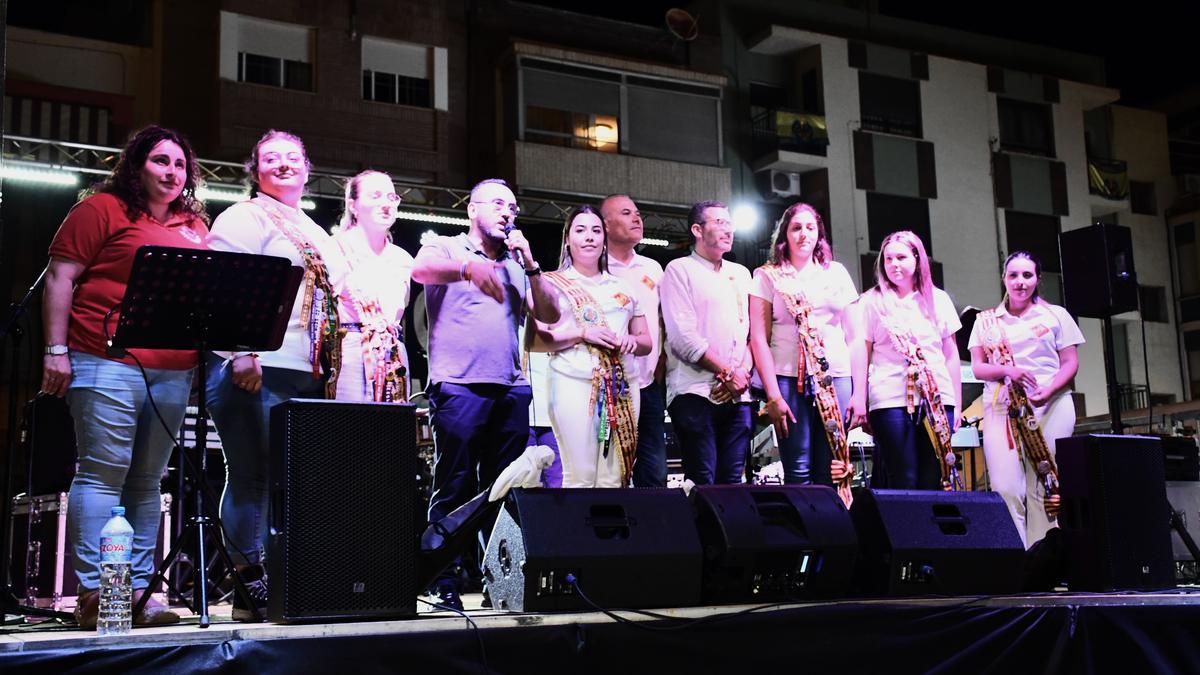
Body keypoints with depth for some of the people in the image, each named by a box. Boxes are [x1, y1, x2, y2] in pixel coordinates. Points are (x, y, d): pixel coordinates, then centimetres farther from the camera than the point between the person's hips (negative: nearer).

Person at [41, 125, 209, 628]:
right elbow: (61, 277, -2)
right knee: (104, 472, -8)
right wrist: (56, 350, -9)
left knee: (147, 481, 7)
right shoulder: (102, 209, 2)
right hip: (107, 364, -6)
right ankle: (93, 594, -6)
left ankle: (138, 592, 11)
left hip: (173, 373, 6)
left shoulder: (194, 226, 19)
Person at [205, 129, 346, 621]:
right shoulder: (242, 219, 2)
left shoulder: (318, 235, 25)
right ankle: (251, 588, -2)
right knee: (253, 477, -6)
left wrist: (331, 374, 18)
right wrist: (241, 353, -20)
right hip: (257, 371, -8)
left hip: (309, 376, 8)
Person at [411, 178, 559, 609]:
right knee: (455, 489, -5)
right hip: (459, 387, -5)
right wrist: (468, 267, -37)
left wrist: (530, 266, 2)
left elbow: (550, 316, 13)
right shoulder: (446, 248, 6)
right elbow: (421, 269, -19)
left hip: (511, 390, 5)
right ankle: (444, 584, 0)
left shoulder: (516, 263, 22)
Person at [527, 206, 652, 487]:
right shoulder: (552, 283, 7)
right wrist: (583, 333, -13)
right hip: (574, 383, -4)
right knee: (580, 479, -9)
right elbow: (534, 341, -2)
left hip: (621, 387, 4)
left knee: (614, 480, 1)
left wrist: (633, 341, 0)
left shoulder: (622, 287, 20)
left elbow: (646, 341, 24)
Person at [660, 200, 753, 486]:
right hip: (695, 392, -5)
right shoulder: (680, 270, 3)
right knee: (702, 484, -10)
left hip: (737, 395, 6)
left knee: (732, 481, 2)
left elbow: (751, 330, 17)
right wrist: (728, 372, -8)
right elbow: (683, 336, -8)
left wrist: (743, 371, -2)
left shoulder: (740, 274, 22)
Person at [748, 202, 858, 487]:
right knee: (799, 474, -5)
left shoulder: (836, 272, 15)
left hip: (836, 378, 3)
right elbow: (759, 339, -1)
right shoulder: (768, 276, 6)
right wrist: (773, 395, -9)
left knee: (830, 474, 1)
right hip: (790, 378, -3)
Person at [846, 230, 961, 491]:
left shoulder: (938, 299, 15)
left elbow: (951, 353, 16)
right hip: (891, 400, -2)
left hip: (937, 398, 3)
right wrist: (859, 397, -6)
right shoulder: (871, 301, 8)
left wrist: (957, 401, 10)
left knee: (933, 483, 0)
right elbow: (861, 350, 3)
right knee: (904, 483, -5)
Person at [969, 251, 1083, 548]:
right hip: (1001, 408, 0)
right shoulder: (986, 321, 14)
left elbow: (1070, 363, 7)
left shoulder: (1056, 315, 12)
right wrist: (1006, 371, -13)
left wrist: (1049, 390, -12)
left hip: (1051, 407, 0)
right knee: (1006, 489, -11)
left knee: (1045, 489, -4)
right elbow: (977, 367, 8)